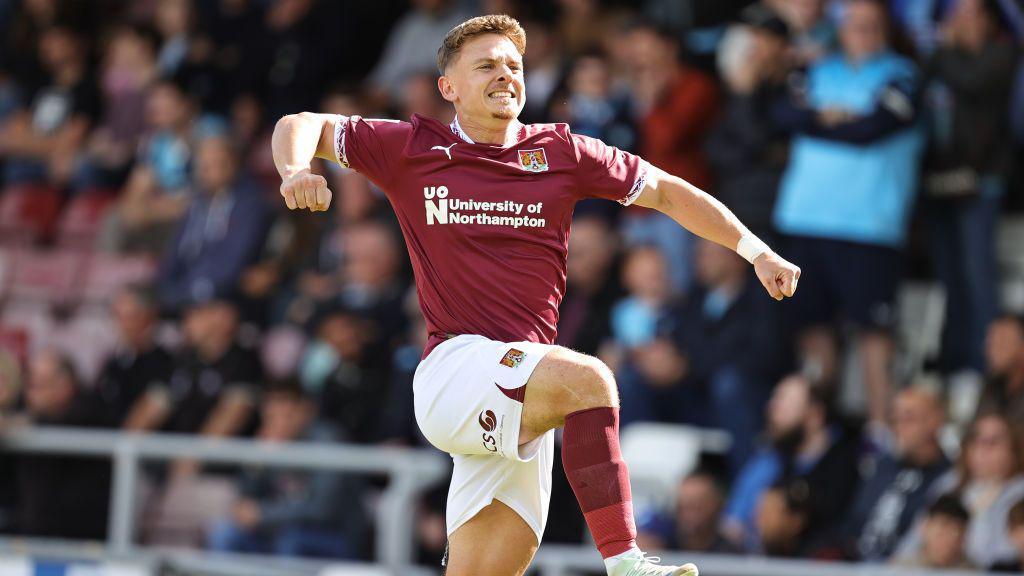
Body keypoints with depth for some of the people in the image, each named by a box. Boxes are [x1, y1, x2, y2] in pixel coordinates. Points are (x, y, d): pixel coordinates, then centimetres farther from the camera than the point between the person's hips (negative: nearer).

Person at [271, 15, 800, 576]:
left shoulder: (559, 151, 12)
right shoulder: (412, 150, 6)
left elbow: (666, 191, 18)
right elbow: (302, 126, 11)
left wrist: (755, 250, 11)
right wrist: (295, 172, -12)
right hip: (454, 364, -4)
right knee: (588, 379, -31)